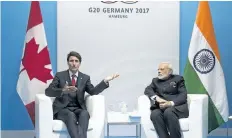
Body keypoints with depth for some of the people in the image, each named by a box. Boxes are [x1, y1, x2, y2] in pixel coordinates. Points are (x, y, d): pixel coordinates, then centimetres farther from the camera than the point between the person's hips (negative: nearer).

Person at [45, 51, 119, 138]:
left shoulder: (85, 78, 13)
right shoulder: (60, 75, 7)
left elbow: (93, 92, -1)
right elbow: (48, 91, -5)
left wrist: (105, 81, -16)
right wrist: (63, 90, -25)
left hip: (78, 109, 2)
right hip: (62, 109, -2)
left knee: (84, 114, -33)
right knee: (71, 115, -36)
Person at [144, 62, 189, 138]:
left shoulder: (178, 79, 14)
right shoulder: (155, 80, 25)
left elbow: (183, 95, 0)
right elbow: (147, 90, 7)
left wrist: (171, 103, -19)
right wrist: (157, 98, -14)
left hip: (176, 106, -3)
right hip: (160, 106, 3)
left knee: (168, 112, -37)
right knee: (155, 114, -33)